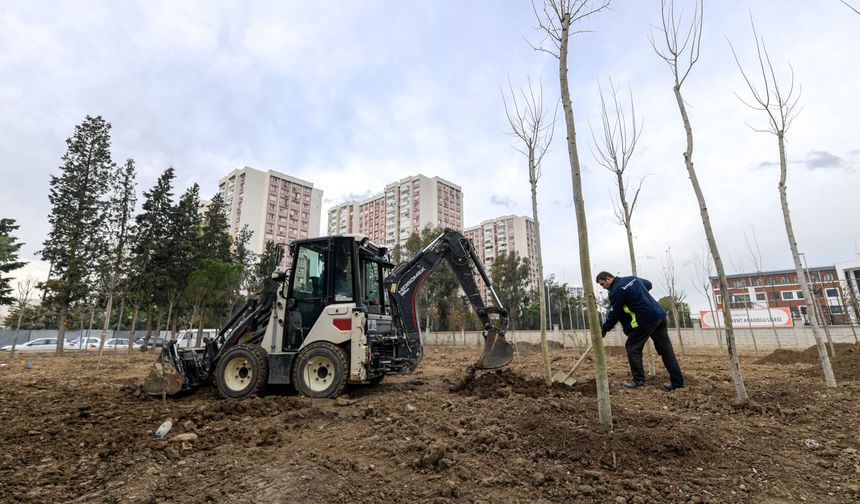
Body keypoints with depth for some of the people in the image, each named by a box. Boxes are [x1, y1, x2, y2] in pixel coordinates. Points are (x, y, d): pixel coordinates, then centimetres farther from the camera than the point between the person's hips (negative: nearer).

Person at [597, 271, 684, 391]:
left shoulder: (616, 291, -11)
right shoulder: (632, 278, 14)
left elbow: (614, 315, -7)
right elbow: (649, 284, 33)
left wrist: (603, 329, 5)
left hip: (645, 319, -9)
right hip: (660, 314, 9)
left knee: (633, 347, 3)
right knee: (666, 349, 11)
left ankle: (639, 381, 3)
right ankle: (677, 381, 14)